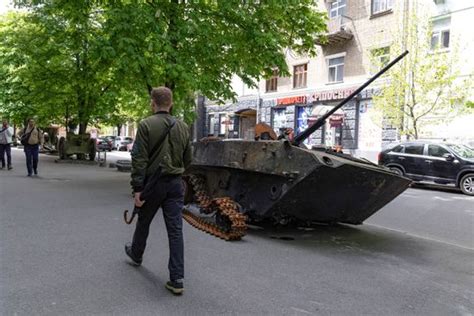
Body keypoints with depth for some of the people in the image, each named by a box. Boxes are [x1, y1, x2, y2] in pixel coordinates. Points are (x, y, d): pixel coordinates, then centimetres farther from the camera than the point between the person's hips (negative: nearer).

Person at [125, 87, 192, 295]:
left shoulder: (146, 125, -9)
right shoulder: (183, 127, 5)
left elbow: (139, 160, -14)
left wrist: (138, 188, -11)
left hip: (153, 182, -2)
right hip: (175, 184, 3)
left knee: (143, 222, 21)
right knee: (175, 230, 1)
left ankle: (136, 254, 47)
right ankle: (177, 279, 0)